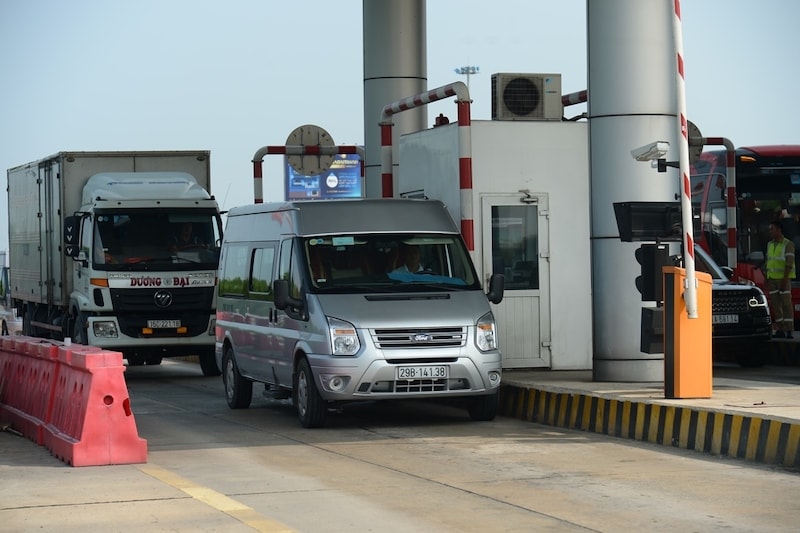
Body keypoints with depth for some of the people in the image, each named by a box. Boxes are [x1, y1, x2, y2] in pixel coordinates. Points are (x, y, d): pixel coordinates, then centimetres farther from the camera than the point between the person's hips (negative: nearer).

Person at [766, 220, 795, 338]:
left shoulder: (788, 244, -7)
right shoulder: (770, 244, 14)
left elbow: (789, 264, -14)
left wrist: (784, 280, -20)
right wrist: (767, 278, 11)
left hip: (784, 278, -7)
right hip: (772, 279, 7)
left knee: (786, 303, -9)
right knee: (775, 304, 4)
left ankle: (789, 331, -12)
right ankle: (780, 330, 6)